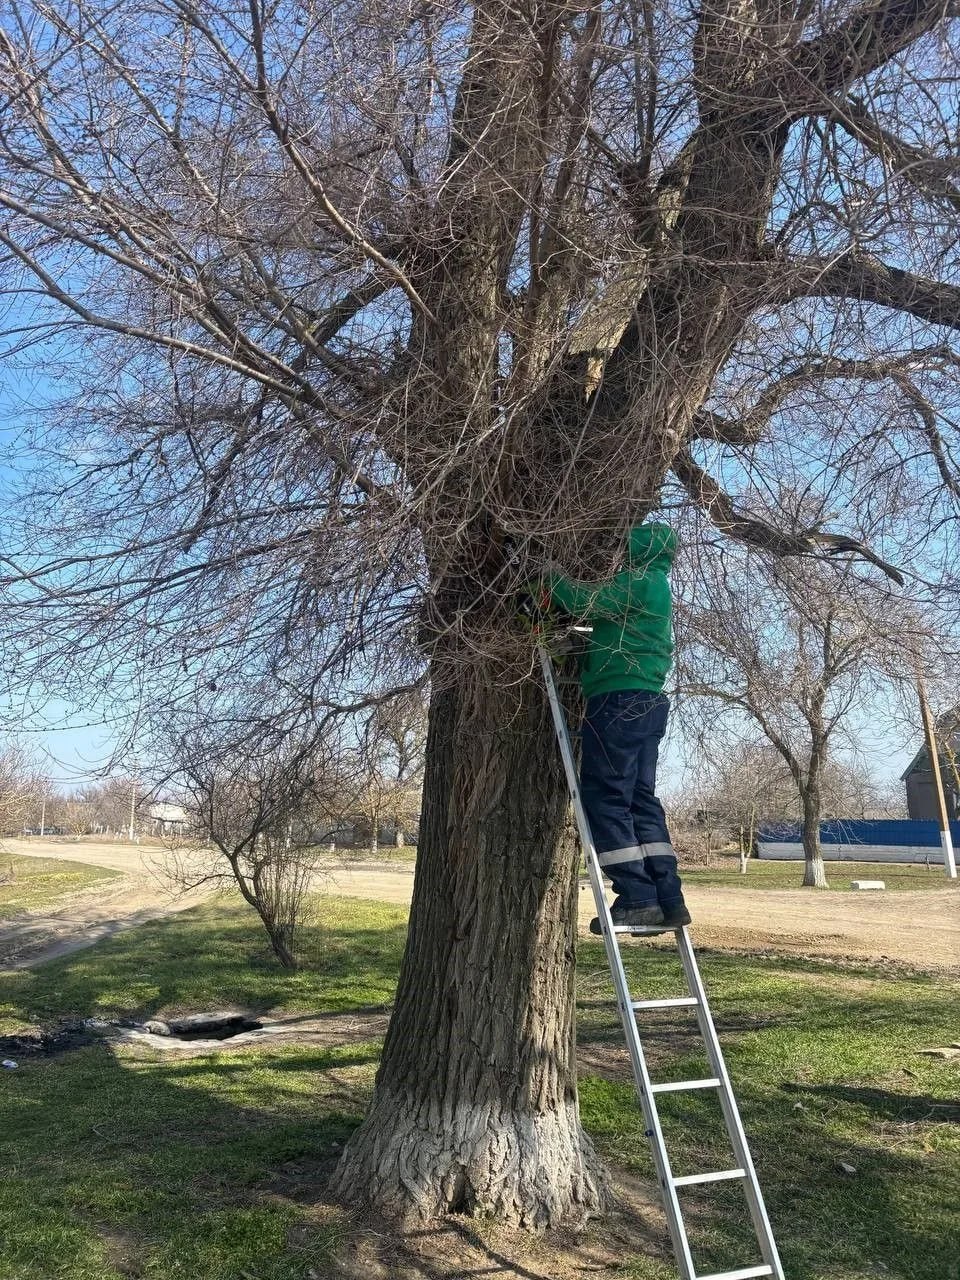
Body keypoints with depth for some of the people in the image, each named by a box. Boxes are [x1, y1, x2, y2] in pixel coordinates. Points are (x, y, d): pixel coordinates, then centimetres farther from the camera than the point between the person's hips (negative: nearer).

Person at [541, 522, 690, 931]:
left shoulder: (640, 581, -5)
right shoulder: (658, 590, 25)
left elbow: (583, 601, -12)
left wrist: (551, 577, 4)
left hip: (619, 702, -10)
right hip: (648, 703, 10)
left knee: (605, 797, -7)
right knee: (641, 799, 9)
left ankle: (637, 899, -9)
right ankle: (667, 898, 7)